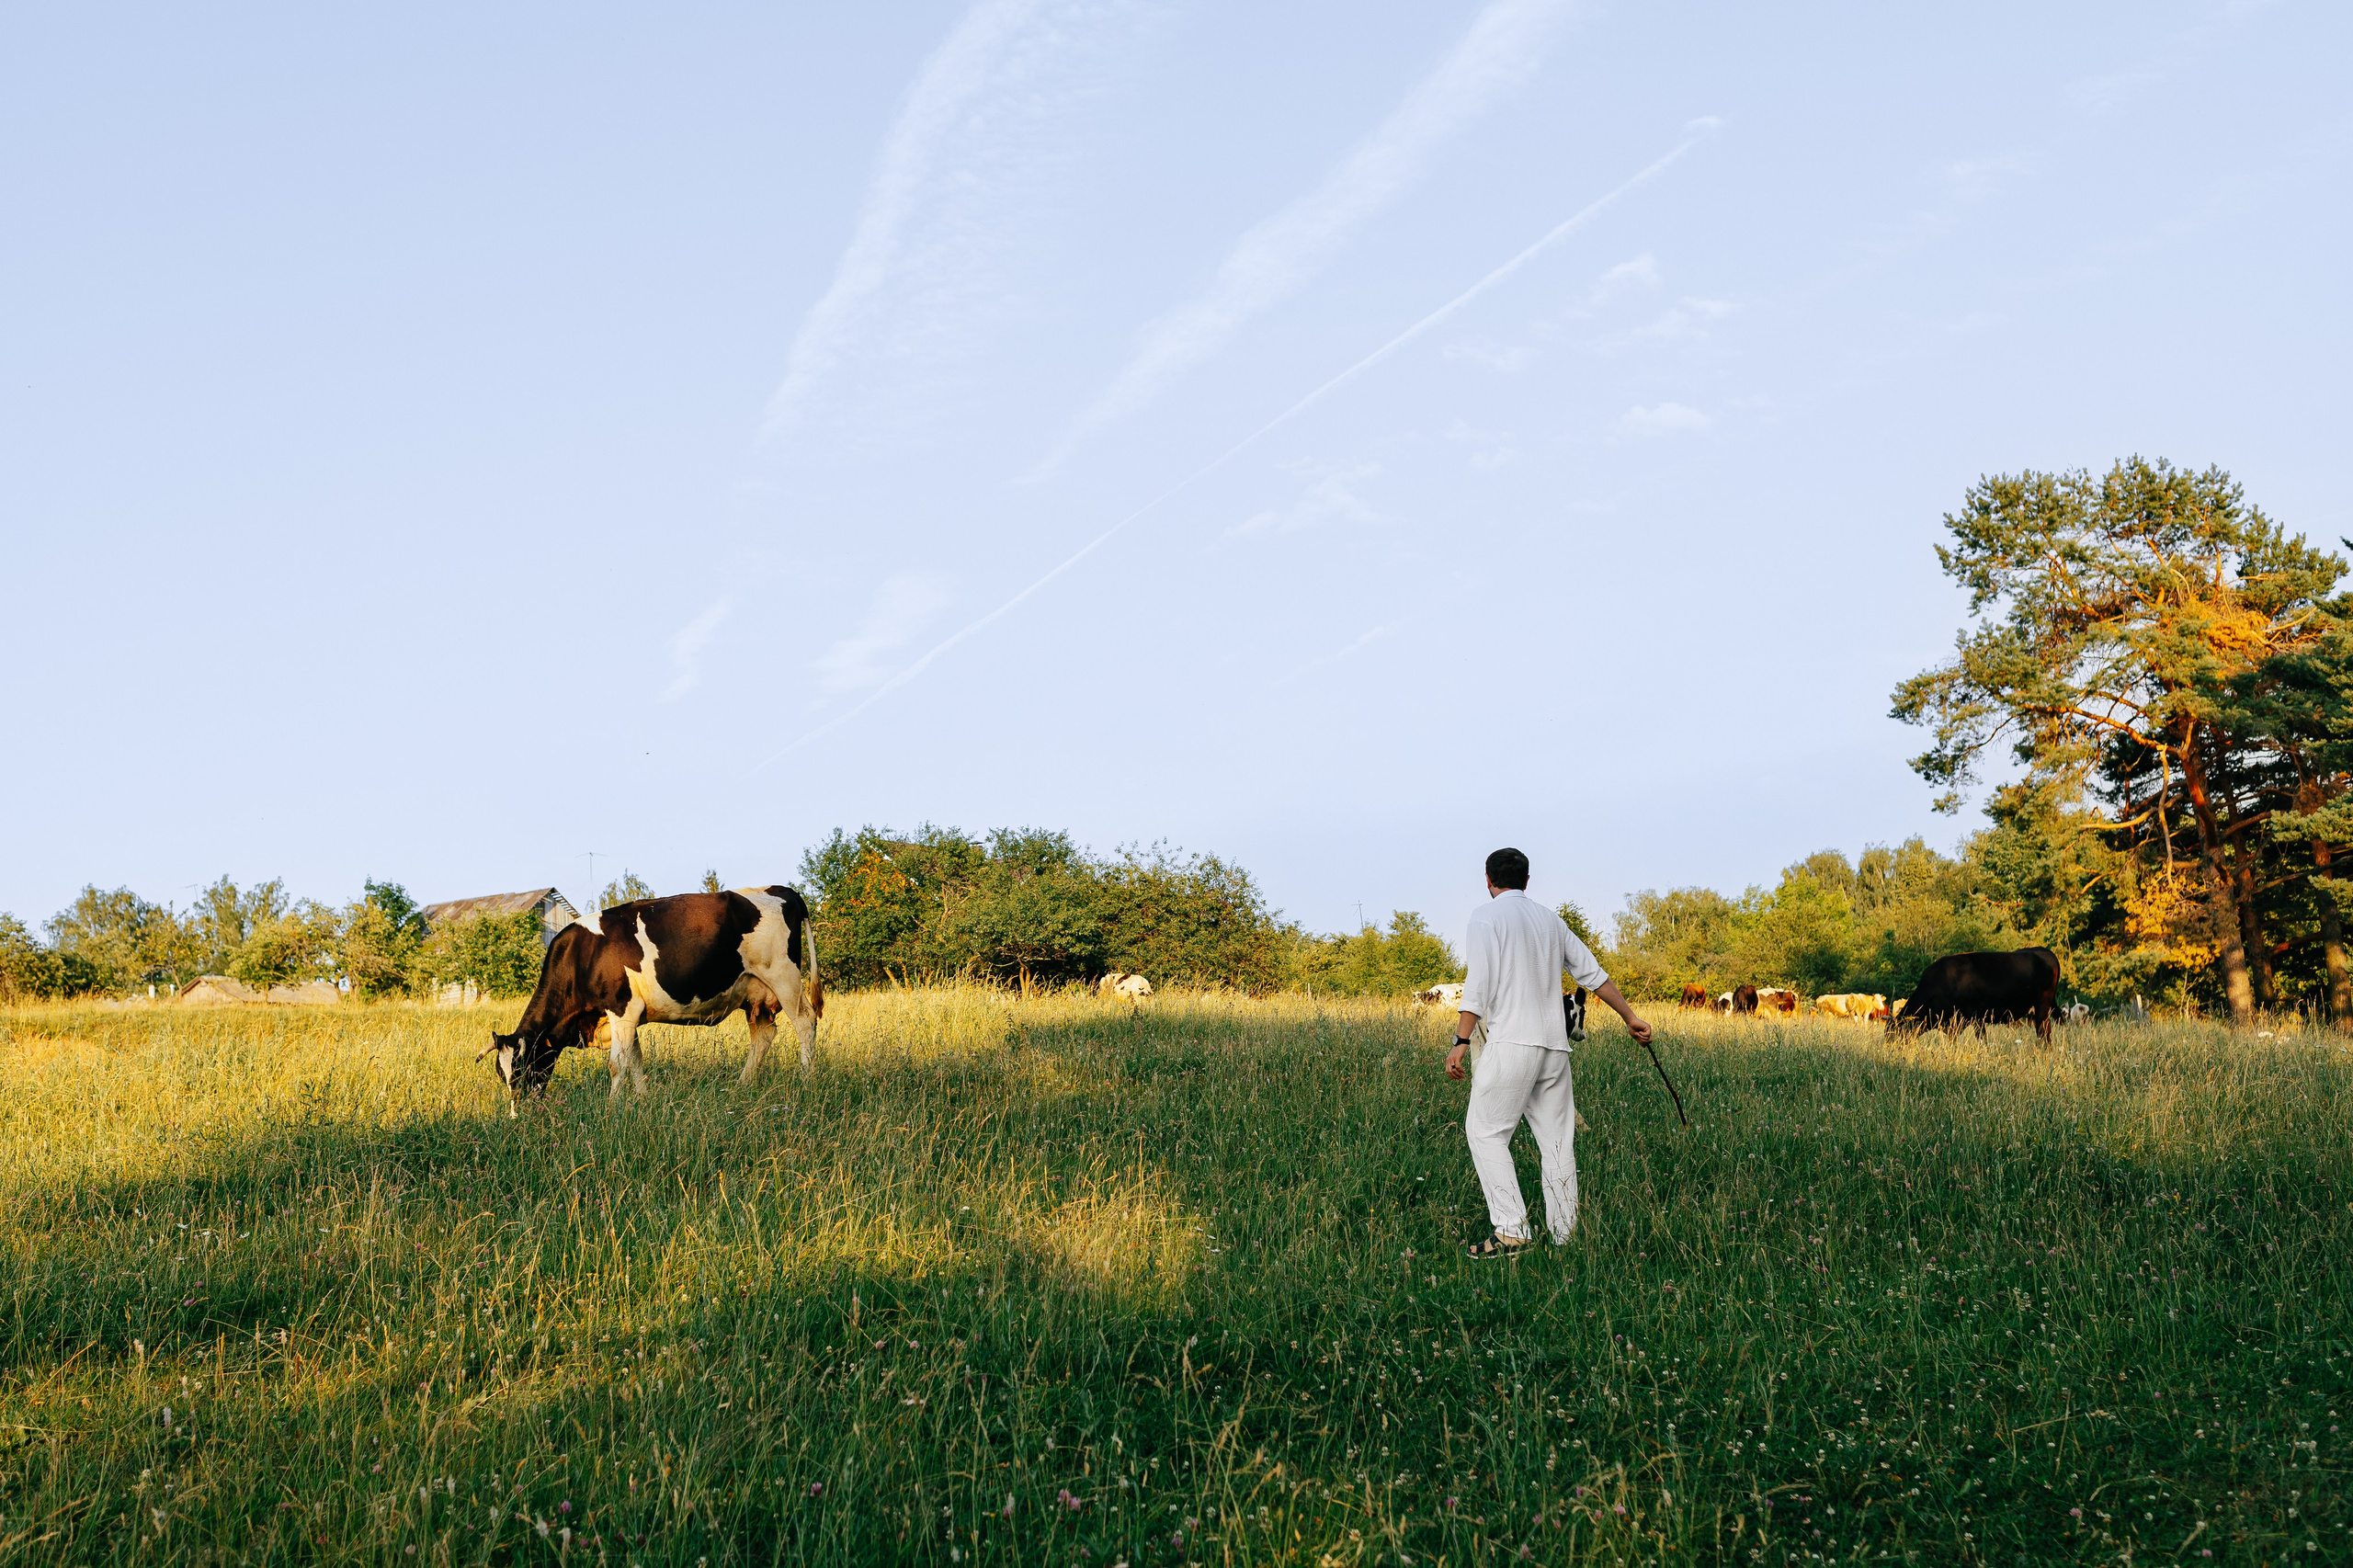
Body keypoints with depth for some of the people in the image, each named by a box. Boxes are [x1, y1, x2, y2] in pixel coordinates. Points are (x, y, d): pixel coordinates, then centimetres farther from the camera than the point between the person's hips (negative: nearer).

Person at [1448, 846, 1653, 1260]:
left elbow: (1479, 983, -11)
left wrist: (1460, 1042, -13)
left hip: (1512, 1043, -6)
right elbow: (1593, 974, 21)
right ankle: (1565, 1234, 7)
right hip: (1555, 1044, 6)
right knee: (1556, 1138, 8)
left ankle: (1512, 1231, -11)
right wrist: (1630, 1016, 30)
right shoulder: (1550, 919, 18)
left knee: (1485, 1131, -2)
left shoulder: (1486, 915, 0)